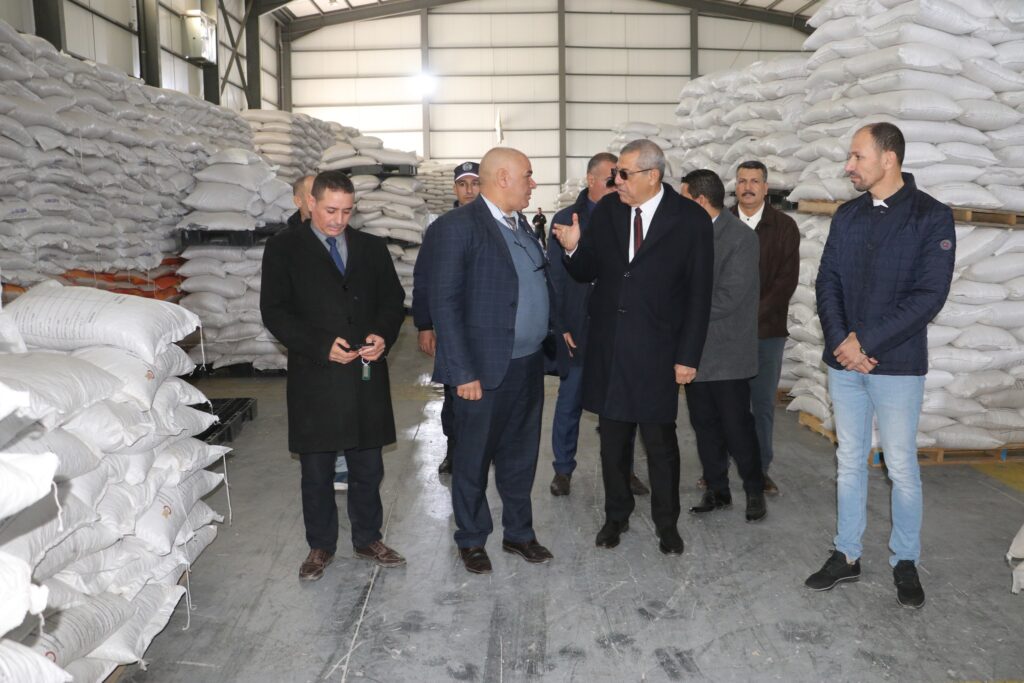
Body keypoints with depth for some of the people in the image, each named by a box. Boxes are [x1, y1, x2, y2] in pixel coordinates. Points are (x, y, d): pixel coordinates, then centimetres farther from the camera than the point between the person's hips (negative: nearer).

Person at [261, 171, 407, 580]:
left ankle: (368, 539, 30)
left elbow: (393, 299, 13)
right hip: (314, 380, -2)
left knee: (368, 467, 12)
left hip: (367, 377, 3)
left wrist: (383, 334, -8)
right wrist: (321, 345, -17)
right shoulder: (285, 248, 0)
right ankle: (320, 546, 27)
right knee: (316, 471, 10)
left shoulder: (372, 248, 10)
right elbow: (275, 311, -5)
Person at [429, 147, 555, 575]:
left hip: (530, 364, 7)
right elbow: (444, 303, -15)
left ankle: (518, 532, 35)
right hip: (486, 369, -7)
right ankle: (471, 540, 27)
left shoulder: (520, 225, 12)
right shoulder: (458, 226, -12)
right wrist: (463, 372, -18)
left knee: (520, 455, 18)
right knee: (473, 459, 9)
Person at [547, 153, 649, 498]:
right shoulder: (566, 219, -1)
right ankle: (563, 469, 21)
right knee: (570, 401, 7)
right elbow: (556, 278, -2)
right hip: (578, 330, -2)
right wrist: (562, 326, -7)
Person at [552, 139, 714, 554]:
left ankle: (666, 523, 27)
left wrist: (688, 356, -8)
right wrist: (573, 249, -15)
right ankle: (616, 515, 32)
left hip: (656, 349, -3)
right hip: (607, 346, 3)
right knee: (612, 439, 14)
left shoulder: (690, 219, -7)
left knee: (661, 442, 8)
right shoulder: (607, 210, 3)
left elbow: (699, 294, -6)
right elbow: (587, 273, 8)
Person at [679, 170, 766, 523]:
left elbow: (729, 297, -19)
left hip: (727, 352, -6)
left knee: (737, 427, 3)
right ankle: (717, 490, 26)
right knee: (704, 425, 13)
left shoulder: (741, 238, -12)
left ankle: (754, 491, 21)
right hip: (695, 350, 7)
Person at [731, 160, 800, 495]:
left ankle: (760, 469, 14)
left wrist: (754, 314, -9)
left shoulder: (784, 226, 5)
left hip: (767, 329, 0)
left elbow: (787, 279, -1)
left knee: (763, 403, 4)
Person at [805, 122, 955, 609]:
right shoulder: (847, 216, 8)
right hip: (844, 363, 5)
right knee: (849, 461, 12)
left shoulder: (931, 217, -7)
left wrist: (865, 341, -17)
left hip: (897, 365, -4)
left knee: (901, 467, 5)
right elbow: (827, 282, 5)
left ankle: (905, 562, 23)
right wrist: (841, 342, -10)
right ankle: (846, 555, 24)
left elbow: (929, 295, -14)